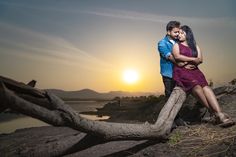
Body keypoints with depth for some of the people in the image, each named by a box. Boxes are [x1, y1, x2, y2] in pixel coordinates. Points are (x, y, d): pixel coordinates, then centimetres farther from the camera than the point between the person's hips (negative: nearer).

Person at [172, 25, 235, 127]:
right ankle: (214, 113, -24)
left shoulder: (195, 46, 23)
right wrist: (193, 59, -4)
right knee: (196, 86, -29)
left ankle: (220, 114, -34)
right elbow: (177, 57, -6)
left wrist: (187, 62, -7)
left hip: (194, 70, 3)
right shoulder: (176, 45, 15)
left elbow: (200, 59, 9)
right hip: (181, 72, -3)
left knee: (205, 87, -24)